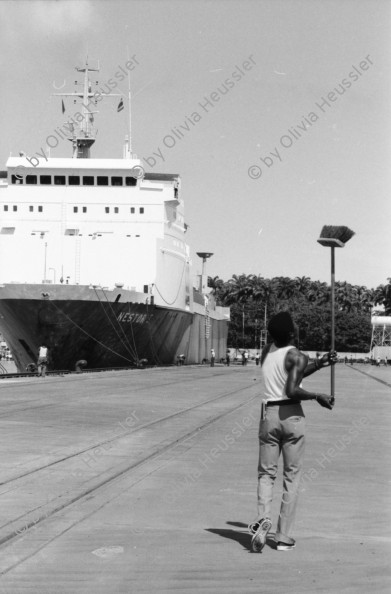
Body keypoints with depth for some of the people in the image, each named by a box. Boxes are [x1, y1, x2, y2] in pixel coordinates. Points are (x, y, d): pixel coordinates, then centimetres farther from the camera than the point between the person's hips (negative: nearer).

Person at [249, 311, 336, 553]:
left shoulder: (267, 352, 9)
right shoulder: (297, 356, -10)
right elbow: (292, 390, -21)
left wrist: (318, 364, 20)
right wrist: (317, 396, -8)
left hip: (269, 414, 4)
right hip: (292, 415, -4)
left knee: (266, 473, 9)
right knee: (292, 477, 6)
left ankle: (264, 517, -17)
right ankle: (284, 537, 7)